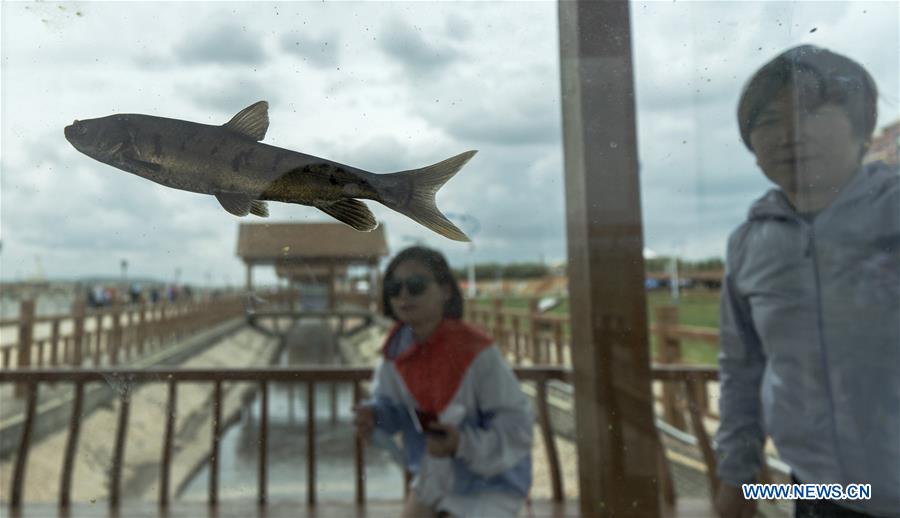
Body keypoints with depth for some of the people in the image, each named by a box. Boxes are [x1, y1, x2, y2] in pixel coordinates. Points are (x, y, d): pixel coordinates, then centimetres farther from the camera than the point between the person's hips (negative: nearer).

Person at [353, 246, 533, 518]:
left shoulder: (477, 352, -30)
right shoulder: (398, 347, -12)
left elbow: (517, 424, -25)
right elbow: (391, 403, 1)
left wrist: (465, 443, -38)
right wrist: (373, 415, -21)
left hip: (488, 484, -6)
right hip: (434, 476, 6)